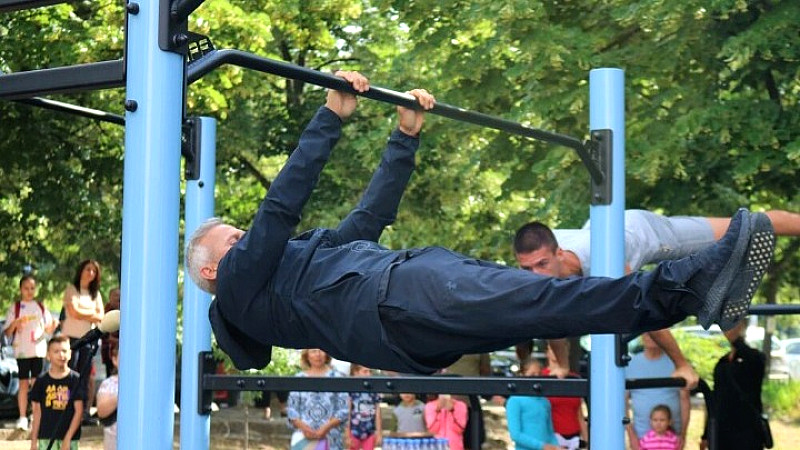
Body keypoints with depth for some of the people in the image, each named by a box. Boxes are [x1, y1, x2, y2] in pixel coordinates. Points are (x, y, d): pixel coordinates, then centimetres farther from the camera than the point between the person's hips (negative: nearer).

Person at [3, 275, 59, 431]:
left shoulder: (40, 306, 9)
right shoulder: (15, 307, 3)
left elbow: (48, 329, 11)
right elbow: (7, 333, 0)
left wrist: (54, 325, -11)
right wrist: (15, 323, -19)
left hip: (39, 349, 1)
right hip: (22, 351, -1)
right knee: (23, 383, -1)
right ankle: (22, 417, 2)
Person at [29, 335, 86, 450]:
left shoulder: (75, 379, -3)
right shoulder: (42, 381, 3)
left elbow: (78, 411, -5)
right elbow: (37, 412, 7)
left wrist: (68, 438, -11)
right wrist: (33, 440, 6)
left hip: (69, 437, -1)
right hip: (46, 437, 1)